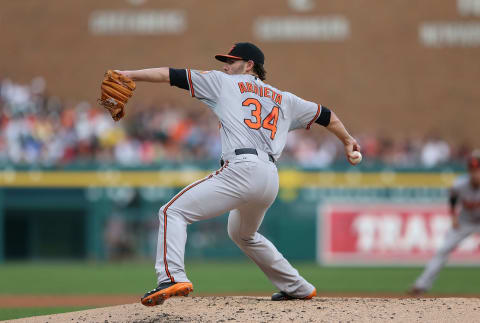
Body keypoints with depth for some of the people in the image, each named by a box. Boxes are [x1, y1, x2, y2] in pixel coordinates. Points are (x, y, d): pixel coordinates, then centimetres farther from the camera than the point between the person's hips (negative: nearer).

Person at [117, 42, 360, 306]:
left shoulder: (225, 83, 14)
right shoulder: (284, 99, 27)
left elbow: (173, 75, 12)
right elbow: (325, 115, 38)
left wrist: (130, 75, 15)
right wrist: (347, 140, 55)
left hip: (242, 170, -7)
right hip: (271, 181, 7)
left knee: (173, 212, -9)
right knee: (243, 234, 33)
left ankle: (172, 277, -32)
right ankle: (298, 288, 35)